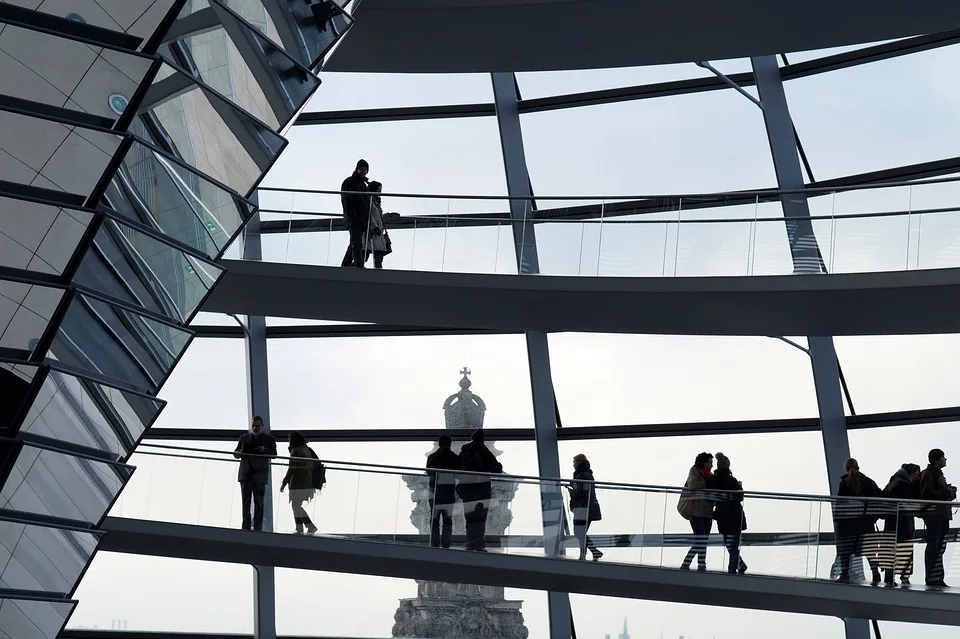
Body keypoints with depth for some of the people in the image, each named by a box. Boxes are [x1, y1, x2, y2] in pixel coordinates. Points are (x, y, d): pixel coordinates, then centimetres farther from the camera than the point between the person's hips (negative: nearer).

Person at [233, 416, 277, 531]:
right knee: (245, 503, 0)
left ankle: (257, 528, -2)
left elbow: (274, 454, 0)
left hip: (259, 475, -2)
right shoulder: (244, 438, 16)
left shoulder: (269, 439, 9)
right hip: (245, 474, 2)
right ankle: (246, 527, 1)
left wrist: (264, 450, -19)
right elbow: (236, 454, 14)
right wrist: (242, 452, -9)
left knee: (258, 503, -3)